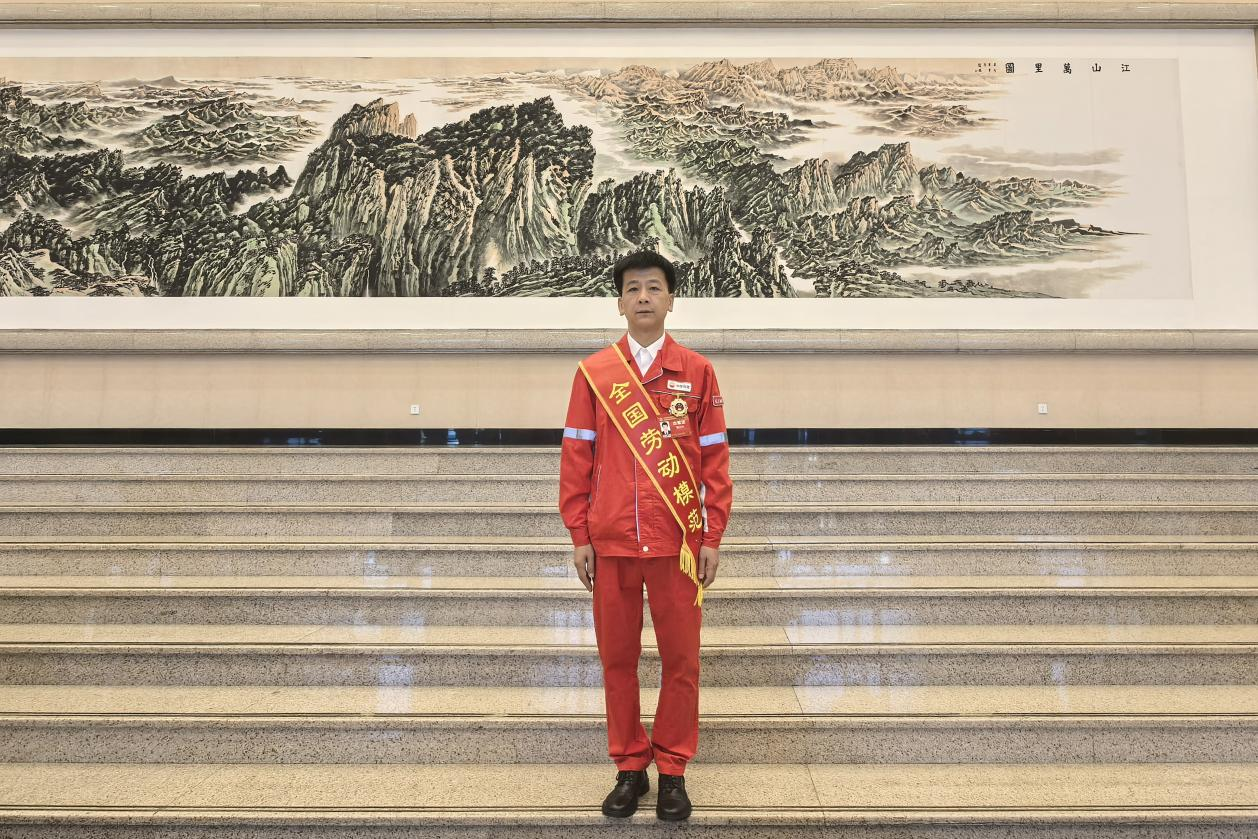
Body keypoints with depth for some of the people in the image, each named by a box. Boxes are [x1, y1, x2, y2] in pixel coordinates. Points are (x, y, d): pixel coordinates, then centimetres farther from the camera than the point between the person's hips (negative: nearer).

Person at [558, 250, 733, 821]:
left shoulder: (697, 372, 1)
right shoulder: (593, 373, 2)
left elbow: (715, 458, 2)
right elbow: (576, 458, 4)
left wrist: (713, 537, -1)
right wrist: (579, 536, 1)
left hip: (677, 542, 0)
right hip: (610, 543, 1)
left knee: (680, 659, 7)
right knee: (617, 658, 10)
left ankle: (672, 770, 24)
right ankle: (630, 768, 26)